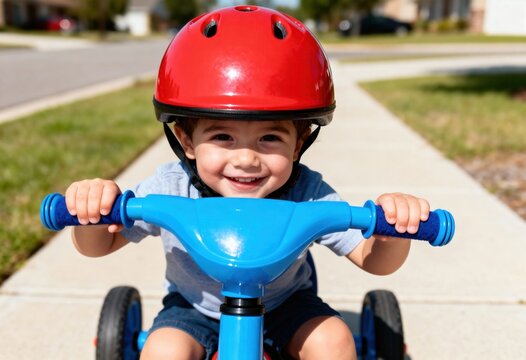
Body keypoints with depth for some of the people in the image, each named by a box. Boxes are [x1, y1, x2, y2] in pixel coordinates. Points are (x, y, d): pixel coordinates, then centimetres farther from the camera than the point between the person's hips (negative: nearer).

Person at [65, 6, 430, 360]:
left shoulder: (307, 195, -28)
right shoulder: (169, 190, -26)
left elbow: (374, 259, -22)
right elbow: (99, 246, -15)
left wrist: (394, 229, -46)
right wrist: (92, 210, -39)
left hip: (284, 304, 0)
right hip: (196, 305, 0)